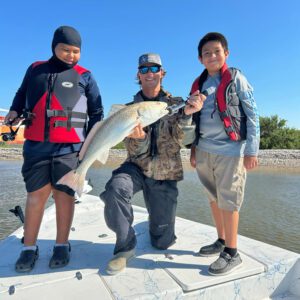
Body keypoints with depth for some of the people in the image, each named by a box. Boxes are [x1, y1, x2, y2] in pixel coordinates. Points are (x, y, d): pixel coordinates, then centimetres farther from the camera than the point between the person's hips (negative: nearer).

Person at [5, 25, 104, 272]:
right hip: (35, 145, 2)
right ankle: (29, 248, 15)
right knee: (36, 195, 3)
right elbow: (22, 94, 29)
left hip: (69, 147, -2)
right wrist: (15, 110, 8)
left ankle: (62, 246, 14)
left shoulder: (84, 76, 8)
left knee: (64, 194, 2)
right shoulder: (35, 69, 15)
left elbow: (96, 112, 9)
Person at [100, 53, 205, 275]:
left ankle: (158, 223, 42)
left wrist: (187, 114, -35)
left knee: (163, 242, 5)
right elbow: (135, 152, -6)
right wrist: (139, 138, -30)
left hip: (165, 174, 0)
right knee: (116, 188, -35)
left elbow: (182, 138, -16)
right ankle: (125, 247, -11)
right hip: (137, 167, 1)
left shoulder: (176, 104, 0)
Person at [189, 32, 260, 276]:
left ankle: (232, 253, 14)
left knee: (228, 200, 0)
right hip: (204, 151, 5)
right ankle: (221, 241, 30)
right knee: (214, 198, 13)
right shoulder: (198, 84, 14)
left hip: (229, 150, -5)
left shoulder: (236, 78, 0)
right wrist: (193, 148, 15)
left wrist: (251, 150, -9)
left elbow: (252, 115, -3)